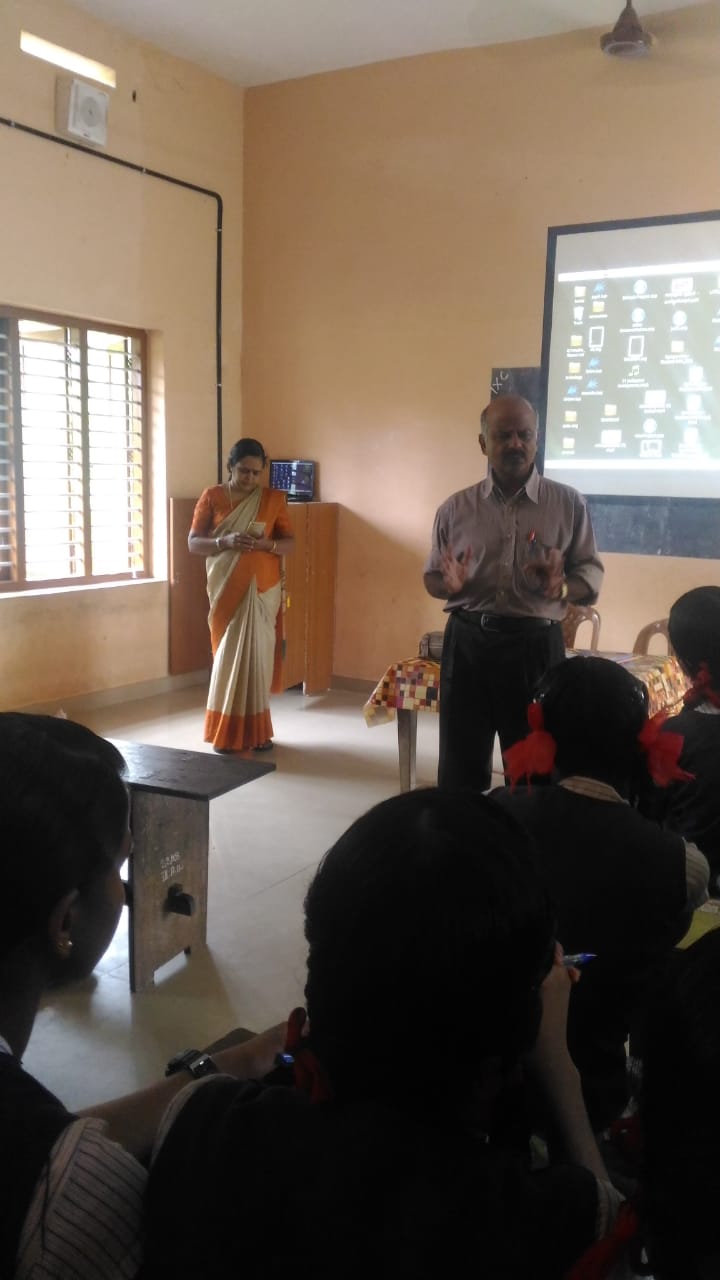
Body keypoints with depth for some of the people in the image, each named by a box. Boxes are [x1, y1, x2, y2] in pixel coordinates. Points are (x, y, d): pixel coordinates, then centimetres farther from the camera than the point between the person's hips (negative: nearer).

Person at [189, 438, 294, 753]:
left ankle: (256, 730, 14)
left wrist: (266, 543, -16)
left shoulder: (273, 499, 4)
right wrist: (225, 542, -20)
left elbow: (290, 543, 6)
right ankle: (227, 733, 8)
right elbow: (193, 543, -2)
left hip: (263, 590, 1)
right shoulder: (212, 497, 0)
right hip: (226, 591, -1)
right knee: (229, 657, -2)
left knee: (258, 656, 3)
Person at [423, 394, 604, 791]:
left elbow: (592, 573, 4)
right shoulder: (456, 508, 4)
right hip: (468, 644, 1)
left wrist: (563, 587, -18)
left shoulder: (568, 503, 1)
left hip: (536, 646, -1)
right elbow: (432, 578, 11)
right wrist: (451, 584, -12)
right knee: (460, 767, 10)